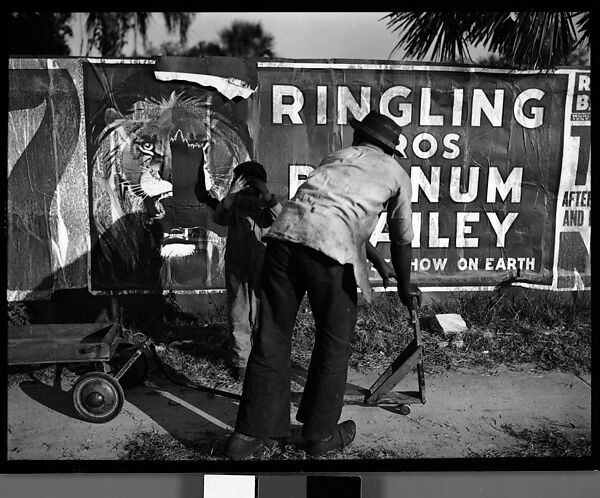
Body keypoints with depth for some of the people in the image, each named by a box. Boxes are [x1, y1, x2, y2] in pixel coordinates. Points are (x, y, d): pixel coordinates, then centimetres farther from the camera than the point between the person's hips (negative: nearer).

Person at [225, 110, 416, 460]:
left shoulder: (339, 156, 34)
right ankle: (321, 434, 29)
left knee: (273, 336, 13)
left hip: (286, 231, 5)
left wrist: (376, 261, 56)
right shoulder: (397, 174, 22)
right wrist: (404, 288, 44)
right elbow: (402, 240, 28)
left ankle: (251, 433, 23)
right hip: (330, 249, -4)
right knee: (334, 342, 14)